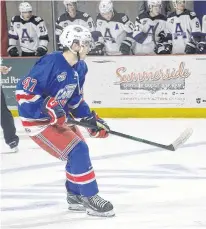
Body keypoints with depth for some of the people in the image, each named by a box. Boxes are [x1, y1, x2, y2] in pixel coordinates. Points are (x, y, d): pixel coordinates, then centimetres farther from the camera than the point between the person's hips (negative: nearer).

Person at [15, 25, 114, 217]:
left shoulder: (80, 68, 2)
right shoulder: (50, 63, -25)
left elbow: (76, 99, 13)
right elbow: (24, 90, -25)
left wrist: (91, 119, 5)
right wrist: (48, 107, -30)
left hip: (59, 118, 10)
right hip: (37, 120, -10)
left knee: (78, 152, 16)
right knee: (77, 151, -17)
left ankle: (75, 196, 34)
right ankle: (90, 199, -9)